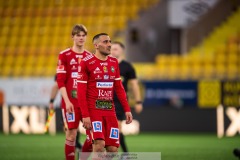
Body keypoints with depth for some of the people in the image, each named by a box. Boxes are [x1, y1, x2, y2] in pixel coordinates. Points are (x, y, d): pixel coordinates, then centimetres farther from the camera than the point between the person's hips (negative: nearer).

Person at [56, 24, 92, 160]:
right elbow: (60, 81, -5)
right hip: (71, 101, -4)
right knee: (71, 133, -3)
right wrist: (67, 101, -13)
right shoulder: (65, 55, 0)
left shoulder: (90, 56, 10)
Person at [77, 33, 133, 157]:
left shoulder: (114, 63, 12)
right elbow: (81, 92, -8)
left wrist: (127, 109, 9)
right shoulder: (86, 63, -6)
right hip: (93, 110, -6)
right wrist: (85, 115, -14)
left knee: (113, 149, 1)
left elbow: (119, 88, 17)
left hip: (110, 110, 6)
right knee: (99, 144, -20)